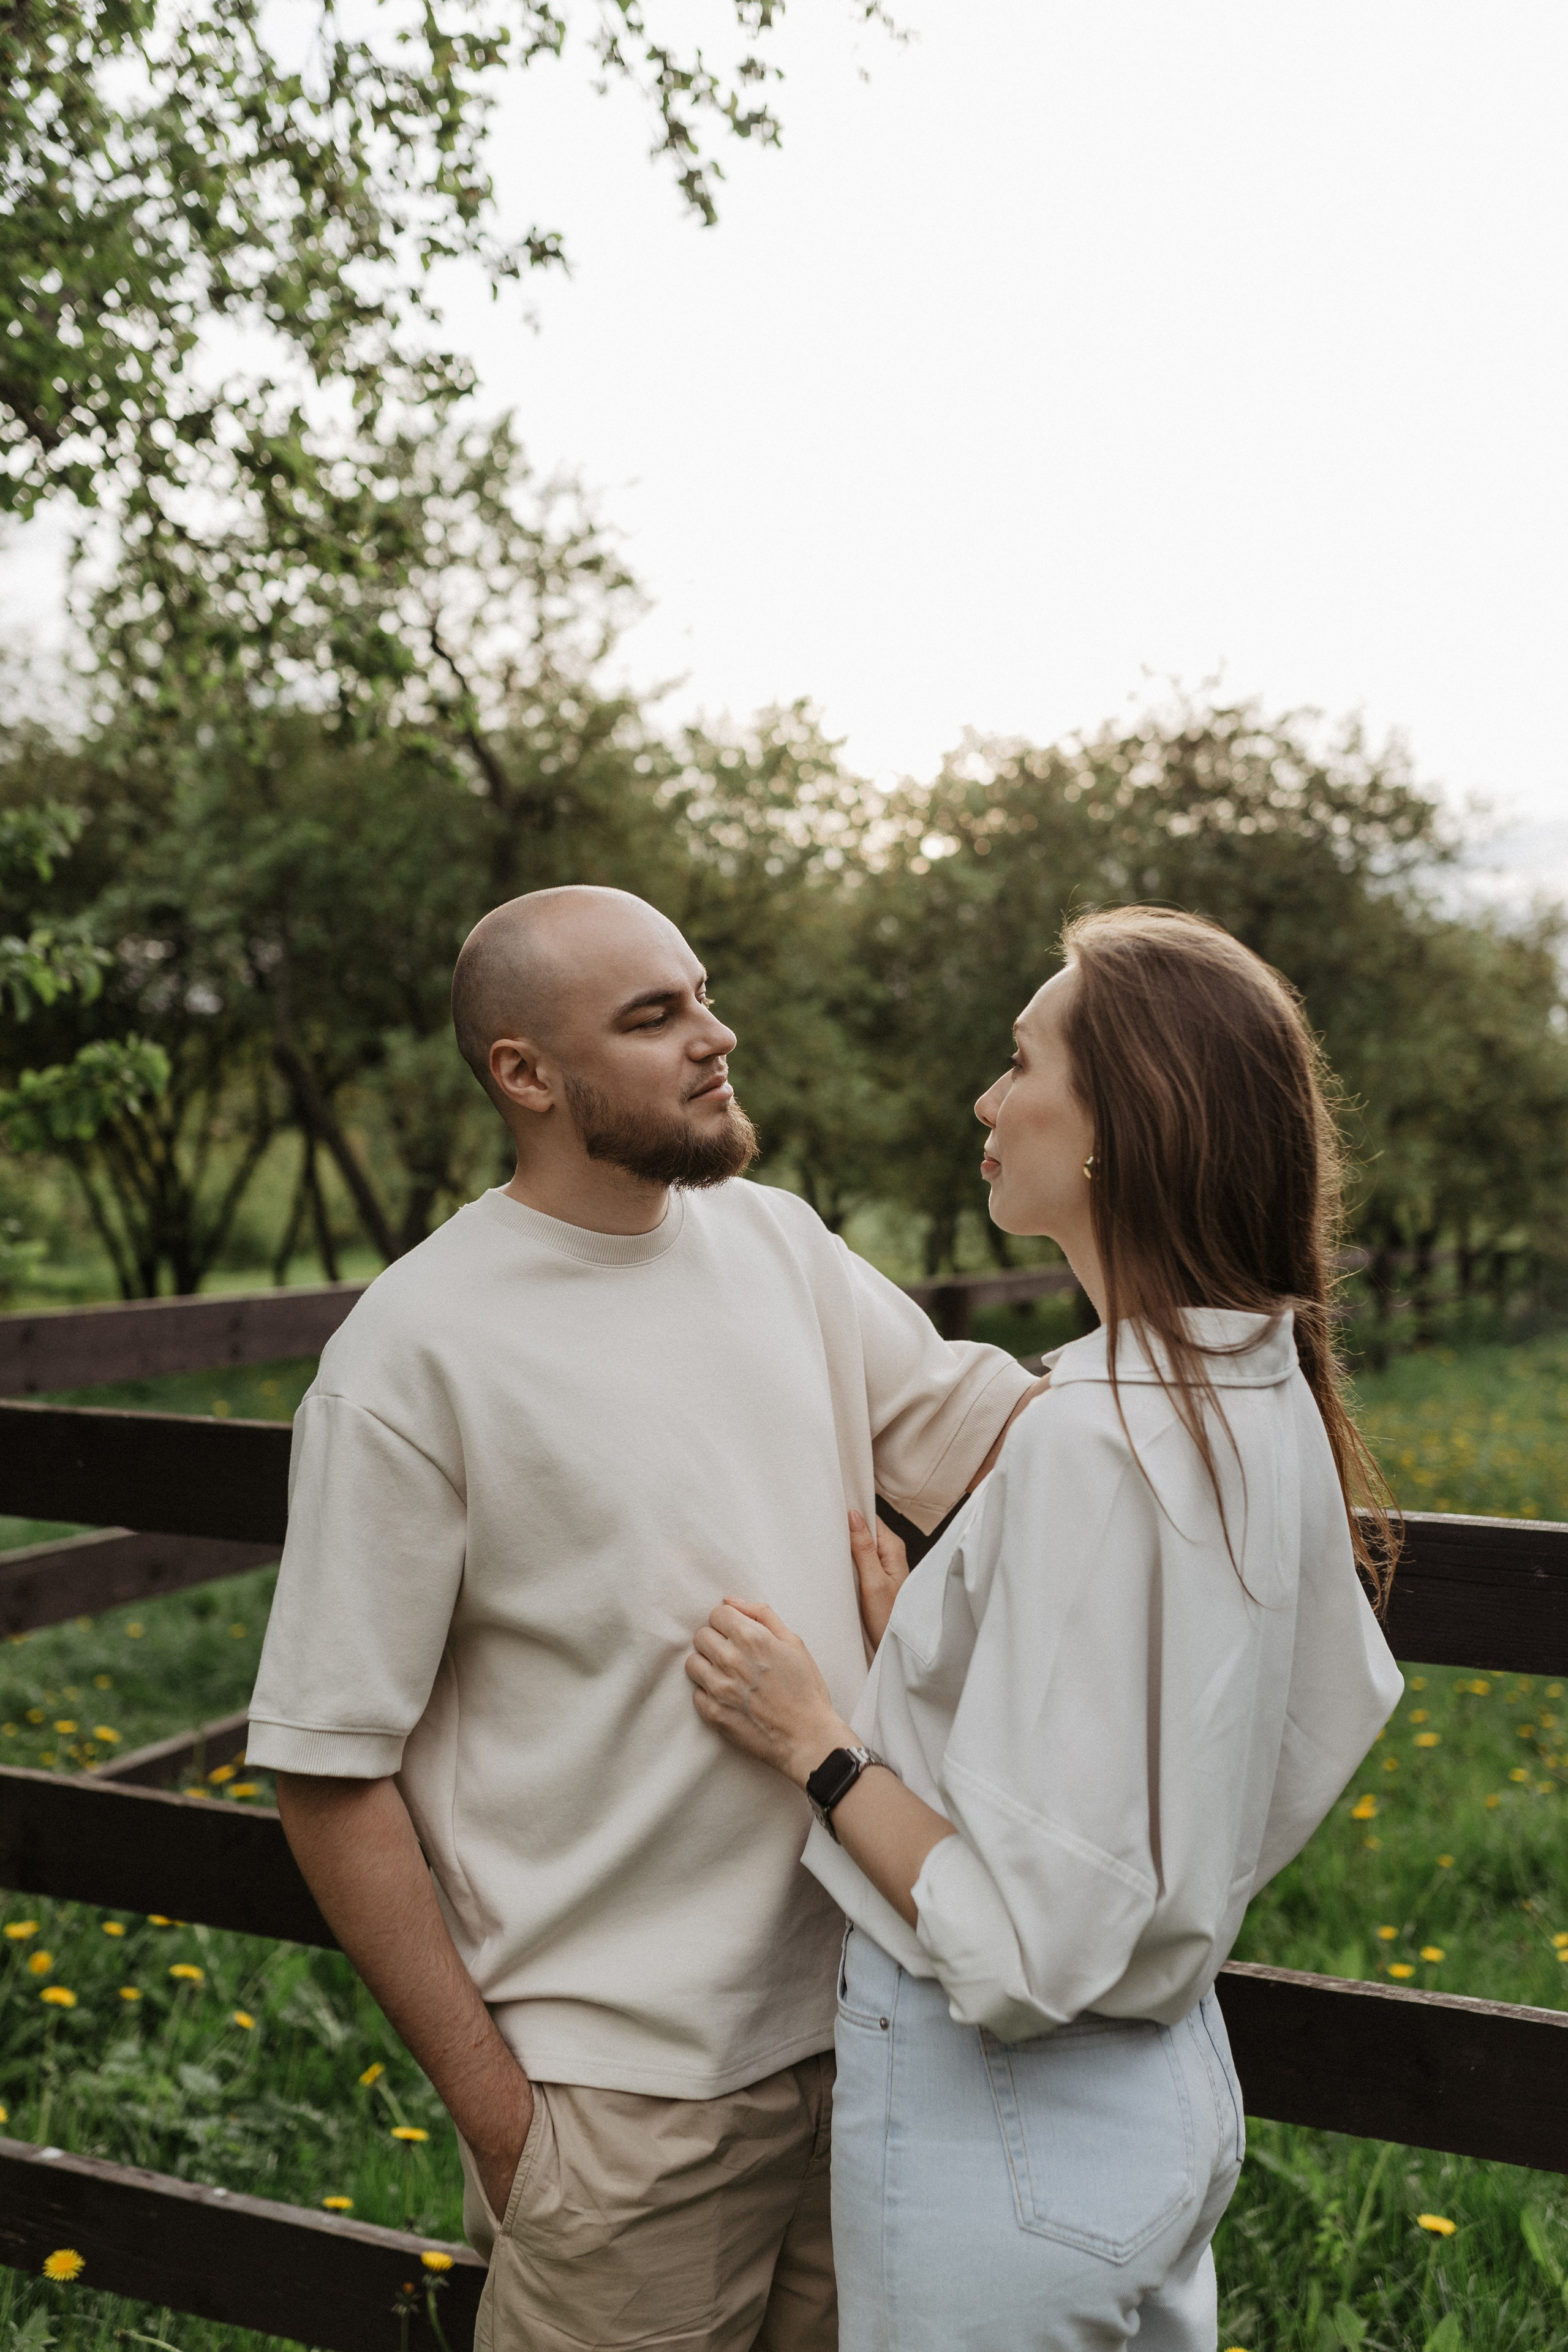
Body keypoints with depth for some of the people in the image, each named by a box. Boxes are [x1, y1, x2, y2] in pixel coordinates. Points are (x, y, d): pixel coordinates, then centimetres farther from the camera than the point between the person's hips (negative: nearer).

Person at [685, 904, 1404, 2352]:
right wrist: (935, 1644, 7)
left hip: (1004, 2123, -8)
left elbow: (1034, 1945, -27)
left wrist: (815, 1740, -14)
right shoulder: (1264, 1393, -2)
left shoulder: (1093, 1435, -29)